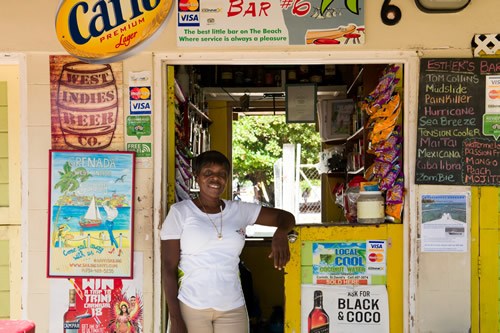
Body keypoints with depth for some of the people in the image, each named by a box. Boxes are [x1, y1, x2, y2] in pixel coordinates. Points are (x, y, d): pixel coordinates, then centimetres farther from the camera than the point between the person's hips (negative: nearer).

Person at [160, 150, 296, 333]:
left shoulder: (239, 210, 6)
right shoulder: (180, 212, -4)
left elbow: (286, 217, 7)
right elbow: (168, 268, -5)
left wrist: (280, 234, -17)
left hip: (233, 309, 3)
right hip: (190, 308, -3)